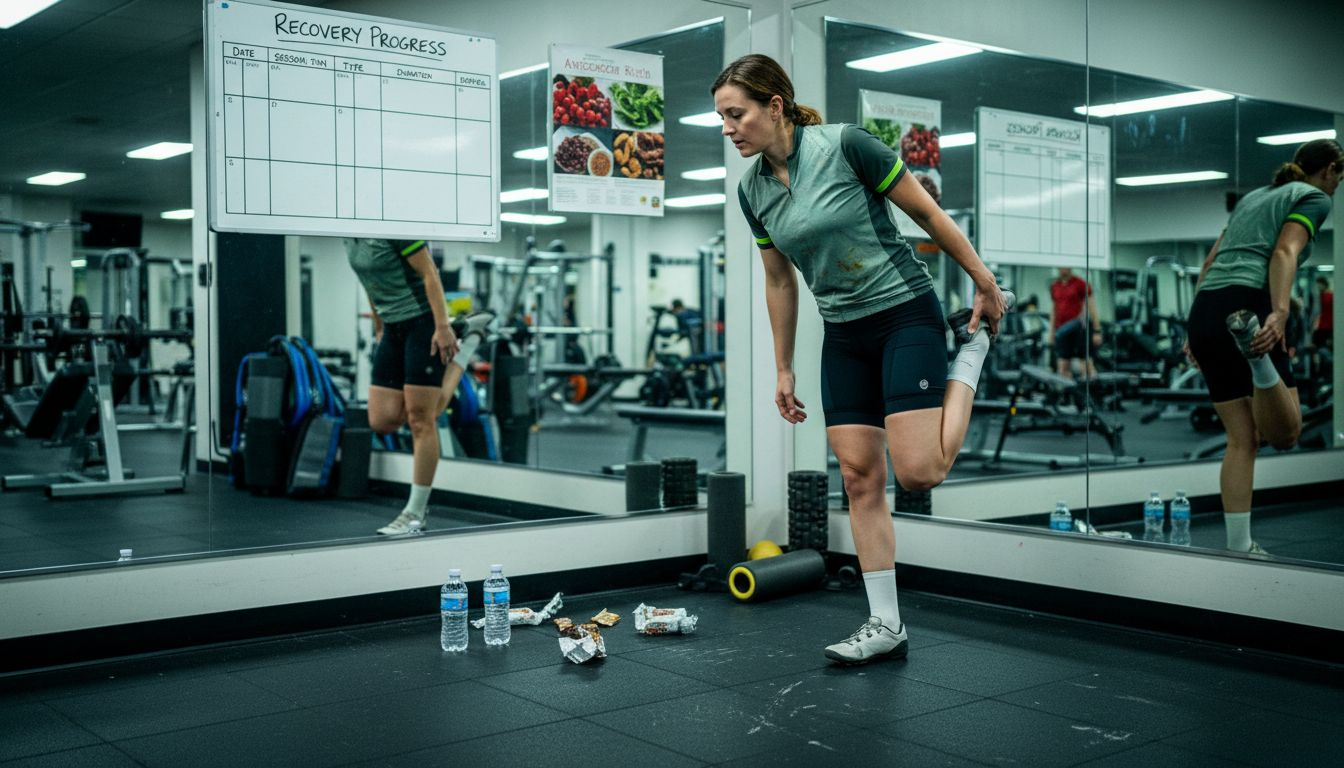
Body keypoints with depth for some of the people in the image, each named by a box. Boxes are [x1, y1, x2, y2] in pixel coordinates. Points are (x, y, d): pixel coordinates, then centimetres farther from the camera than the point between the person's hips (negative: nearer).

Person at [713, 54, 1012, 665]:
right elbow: (779, 282, 12)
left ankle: (974, 344, 12)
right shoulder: (752, 189, 2)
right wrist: (783, 370, 15)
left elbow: (926, 211, -8)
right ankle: (885, 626, 11)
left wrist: (984, 281, -3)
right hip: (843, 336, 6)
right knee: (859, 477, 2)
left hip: (905, 313, -6)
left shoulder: (845, 145, -16)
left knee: (918, 472, -13)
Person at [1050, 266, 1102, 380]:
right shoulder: (1054, 286, 12)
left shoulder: (1081, 283, -2)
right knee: (1063, 363, 2)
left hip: (1079, 329, -5)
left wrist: (1097, 331, -9)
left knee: (1086, 360, -5)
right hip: (1061, 331, 5)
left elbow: (1092, 308, -4)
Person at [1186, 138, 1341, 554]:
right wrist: (1280, 311, -26)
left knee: (1242, 440, 10)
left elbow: (1210, 260, 26)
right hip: (1246, 303, -7)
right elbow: (1285, 252, -11)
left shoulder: (1256, 195, 30)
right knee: (1284, 432, -5)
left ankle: (1239, 549, 6)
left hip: (1204, 310, 7)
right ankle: (1252, 338, -31)